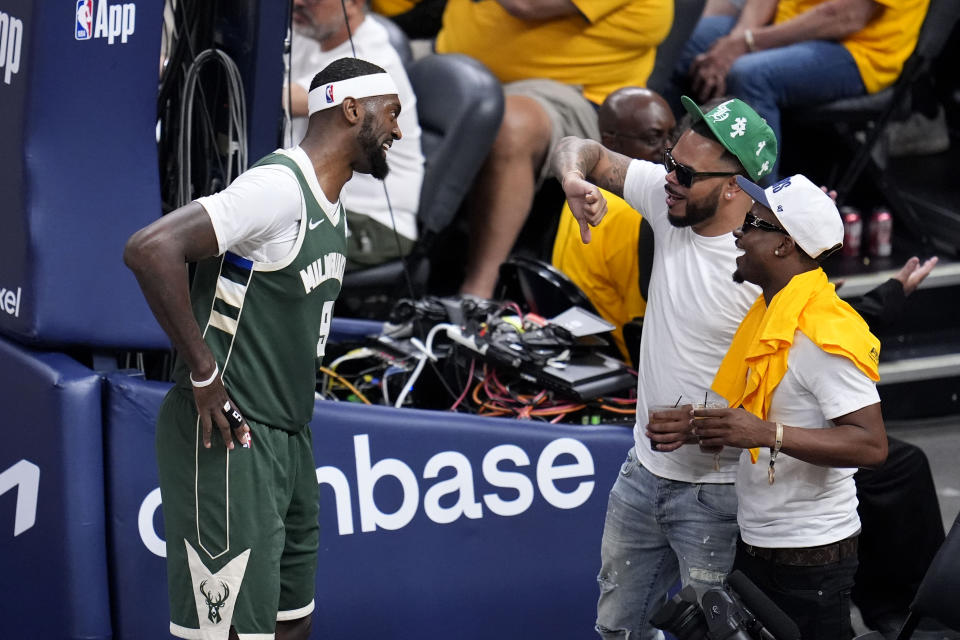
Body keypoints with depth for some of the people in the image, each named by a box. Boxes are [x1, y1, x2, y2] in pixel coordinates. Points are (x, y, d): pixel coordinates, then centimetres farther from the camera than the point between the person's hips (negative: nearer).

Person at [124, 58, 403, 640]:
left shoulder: (334, 208, 14)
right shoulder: (280, 187, -17)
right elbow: (151, 249, -26)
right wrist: (203, 375, -22)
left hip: (287, 436, 10)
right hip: (229, 438, -10)